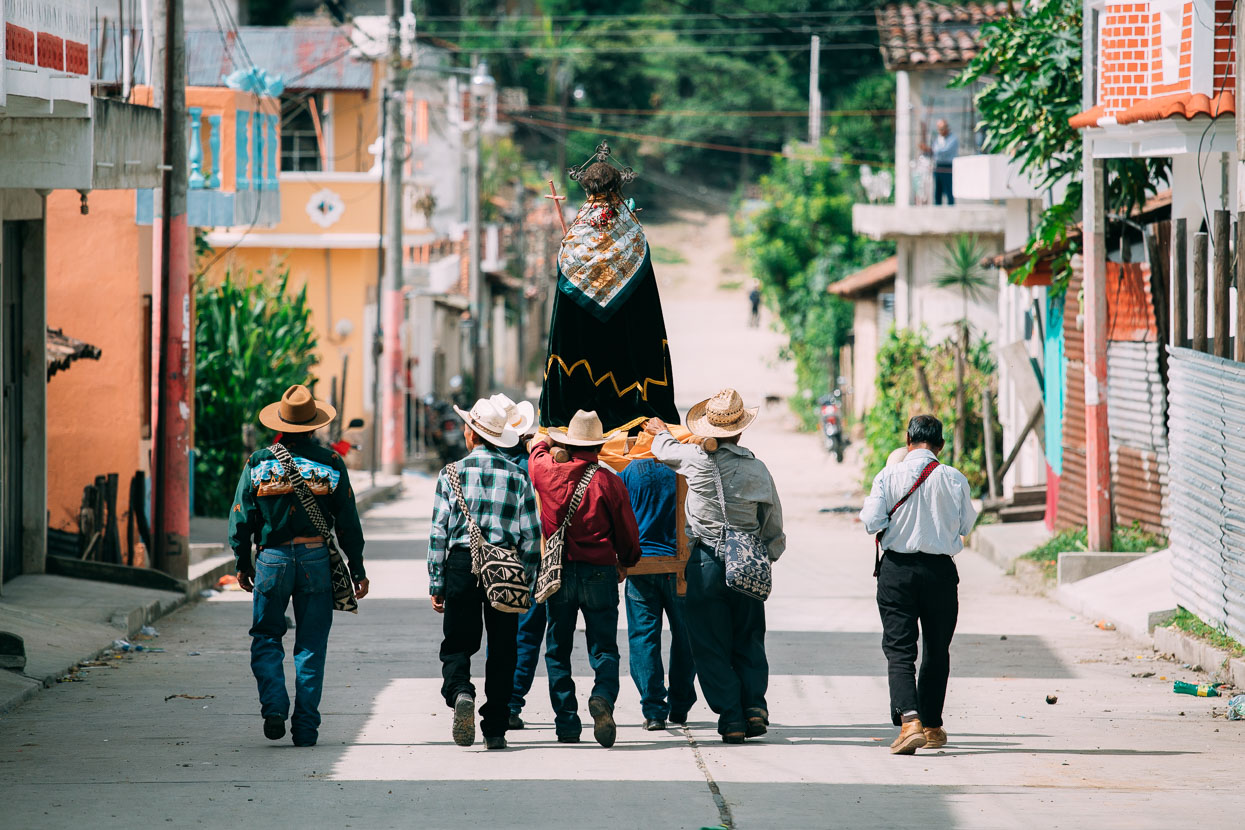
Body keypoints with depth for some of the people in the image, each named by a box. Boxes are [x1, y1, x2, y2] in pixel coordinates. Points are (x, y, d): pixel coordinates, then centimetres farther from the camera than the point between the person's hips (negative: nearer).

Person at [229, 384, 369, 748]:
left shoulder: (259, 462, -1)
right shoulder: (330, 463, -1)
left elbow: (240, 519, 2)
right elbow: (348, 523, 1)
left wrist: (243, 564, 14)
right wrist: (357, 570, 9)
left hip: (272, 560, 0)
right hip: (317, 560, 0)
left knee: (266, 637, 12)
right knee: (311, 645, 6)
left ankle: (274, 706, -9)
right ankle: (305, 727, 4)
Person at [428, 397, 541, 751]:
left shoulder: (453, 474, 0)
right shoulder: (517, 477, 5)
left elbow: (439, 532, -1)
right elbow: (531, 536, 3)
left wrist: (436, 585, 3)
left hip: (461, 564, -1)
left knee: (457, 644, 5)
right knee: (502, 651, 8)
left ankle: (460, 692, -25)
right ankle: (495, 730, 8)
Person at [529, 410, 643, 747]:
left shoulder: (548, 472, -3)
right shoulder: (609, 482, -6)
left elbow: (536, 454, 23)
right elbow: (627, 532, 1)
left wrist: (541, 443, 46)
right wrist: (625, 563, 20)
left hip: (559, 572, 1)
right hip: (600, 573, -1)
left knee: (558, 652, 11)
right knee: (604, 649, 3)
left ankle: (567, 725, 9)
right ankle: (603, 696, -26)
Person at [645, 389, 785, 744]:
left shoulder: (697, 460, -9)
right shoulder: (758, 469, -1)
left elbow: (666, 450, 14)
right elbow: (774, 527, 7)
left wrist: (660, 432, 37)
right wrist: (765, 560, 24)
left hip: (706, 564, -2)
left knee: (711, 646, 5)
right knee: (748, 641, 15)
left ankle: (730, 716, 0)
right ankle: (755, 705, 0)